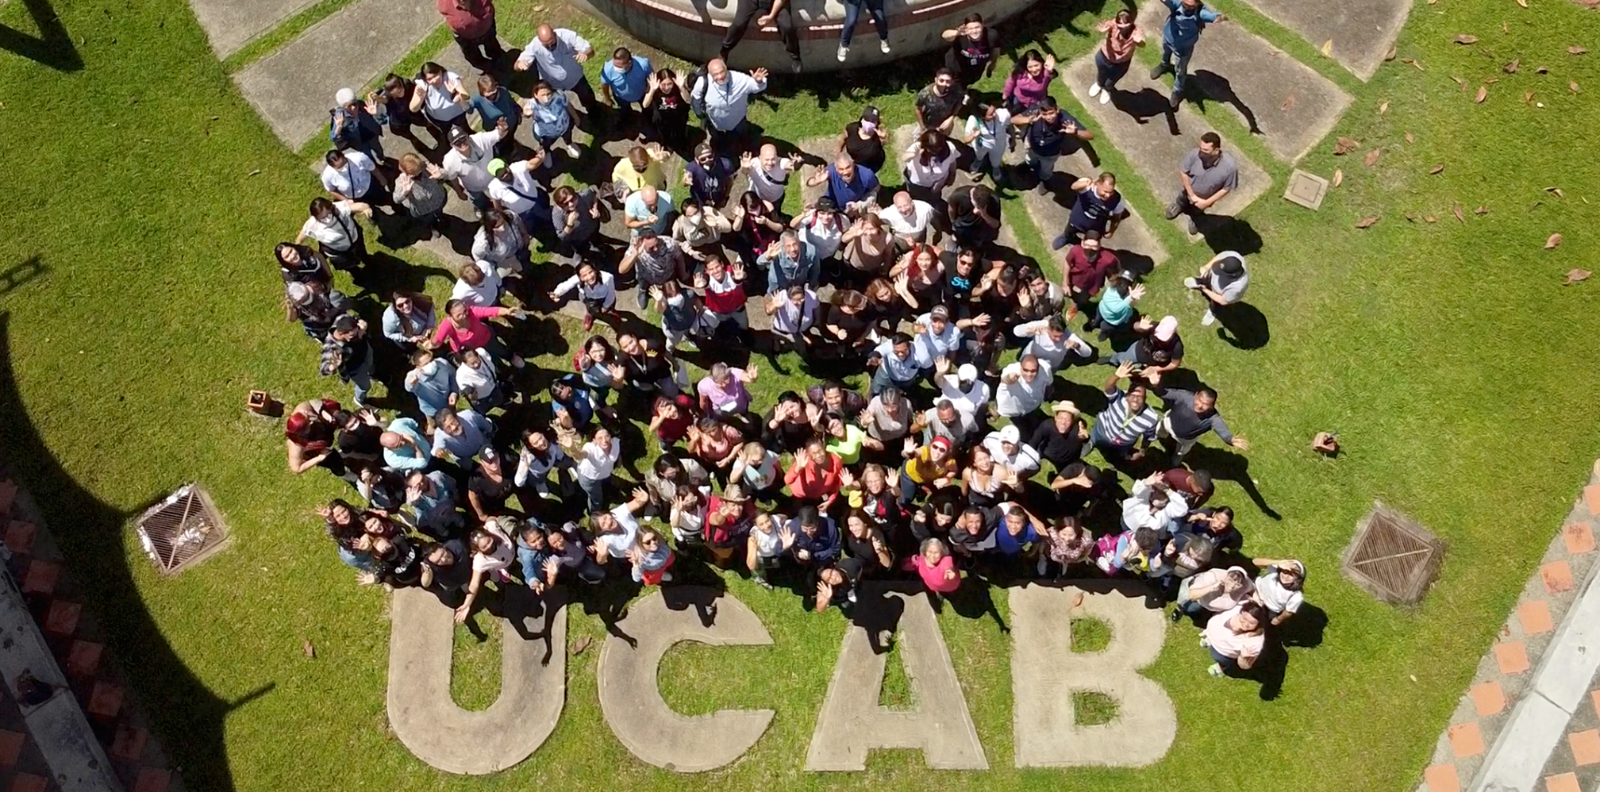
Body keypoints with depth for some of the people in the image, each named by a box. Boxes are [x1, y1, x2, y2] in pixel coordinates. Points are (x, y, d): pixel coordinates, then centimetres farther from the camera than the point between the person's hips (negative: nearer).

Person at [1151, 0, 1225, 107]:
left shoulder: (1200, 11, -35)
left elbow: (1208, 14, -56)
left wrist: (1217, 17, -80)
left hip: (1184, 47, -2)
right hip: (1168, 38, 2)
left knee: (1180, 71, 19)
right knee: (1165, 53, 35)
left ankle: (1177, 91, 48)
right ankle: (1164, 65, 72)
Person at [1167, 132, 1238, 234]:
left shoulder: (1230, 166, -39)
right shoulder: (1195, 154, -37)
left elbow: (1227, 188, -21)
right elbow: (1182, 171, -19)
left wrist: (1207, 202, -20)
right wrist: (1192, 195, -18)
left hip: (1205, 199, 0)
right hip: (1188, 192, 0)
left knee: (1196, 213, 32)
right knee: (1181, 203, 34)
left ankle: (1193, 218, 66)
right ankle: (1179, 204, 69)